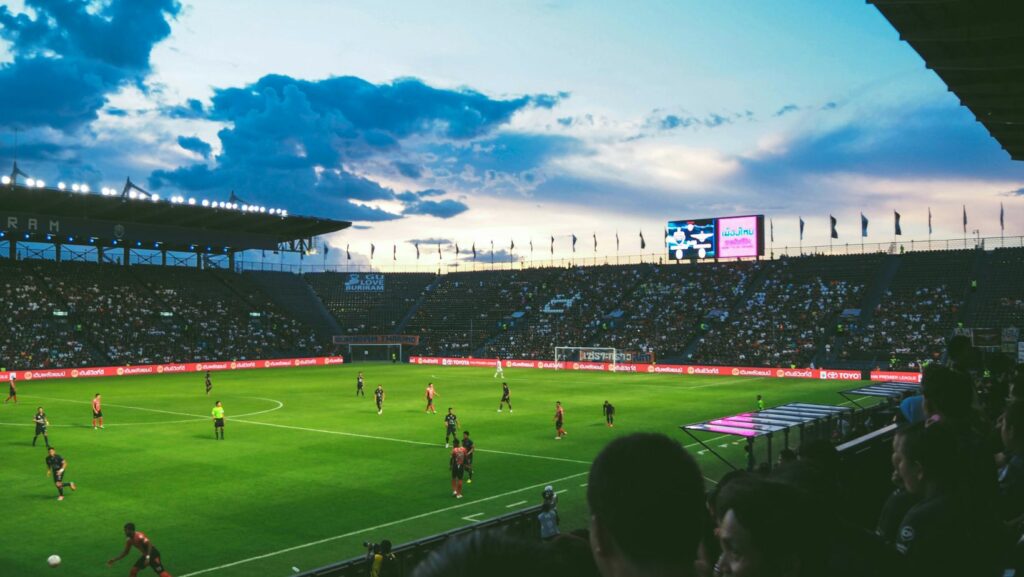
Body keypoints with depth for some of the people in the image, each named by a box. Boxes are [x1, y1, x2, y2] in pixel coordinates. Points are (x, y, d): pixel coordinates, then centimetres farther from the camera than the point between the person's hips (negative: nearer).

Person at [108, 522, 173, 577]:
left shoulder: (139, 536, -22)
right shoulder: (129, 540, 6)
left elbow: (149, 544, -31)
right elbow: (126, 552, 19)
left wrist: (148, 557, -37)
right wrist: (114, 560, 15)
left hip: (153, 554, -9)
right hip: (146, 555, 9)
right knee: (133, 571, 8)